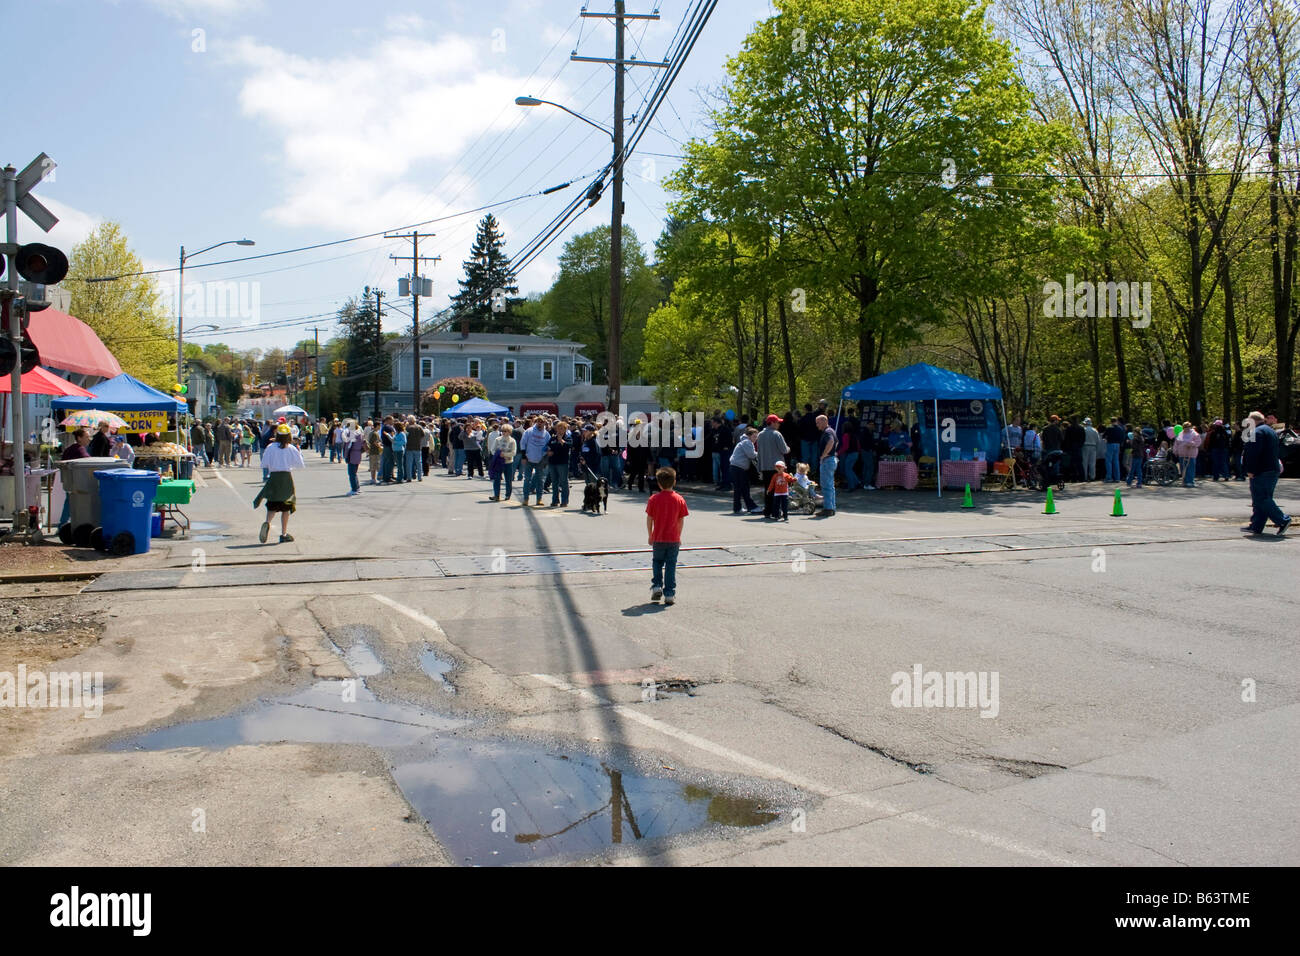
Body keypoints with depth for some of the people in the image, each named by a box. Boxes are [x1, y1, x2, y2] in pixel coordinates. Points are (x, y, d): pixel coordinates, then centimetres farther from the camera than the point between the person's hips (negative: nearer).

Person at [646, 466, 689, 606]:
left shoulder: (654, 499, -6)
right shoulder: (679, 499, -3)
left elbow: (649, 519, -3)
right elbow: (681, 521, 1)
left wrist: (650, 536, 9)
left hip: (658, 539, 0)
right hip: (674, 539, 0)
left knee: (657, 562, 20)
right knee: (671, 565, 6)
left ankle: (657, 586, 8)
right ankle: (669, 594, 5)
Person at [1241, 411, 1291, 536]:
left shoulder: (1257, 432, -13)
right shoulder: (1271, 431, 20)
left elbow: (1253, 453, -21)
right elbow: (1278, 451, 26)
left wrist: (1250, 470, -19)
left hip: (1262, 473, -10)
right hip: (1273, 470, 11)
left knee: (1261, 499, -8)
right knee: (1263, 499, 10)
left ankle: (1283, 520, -11)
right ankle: (1256, 526, 11)